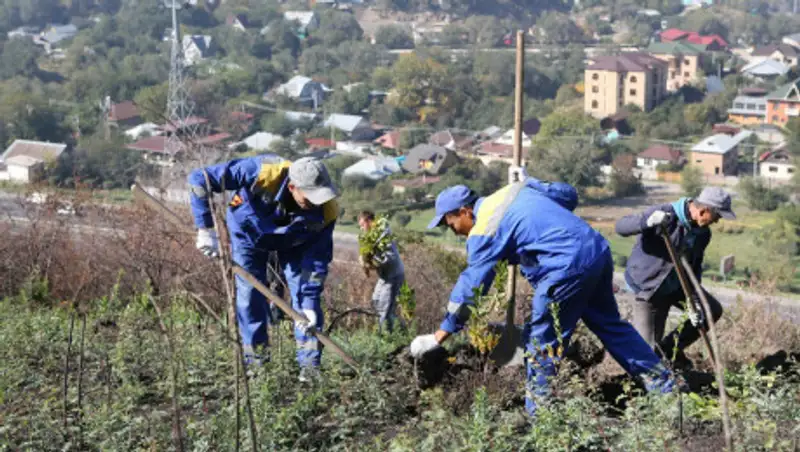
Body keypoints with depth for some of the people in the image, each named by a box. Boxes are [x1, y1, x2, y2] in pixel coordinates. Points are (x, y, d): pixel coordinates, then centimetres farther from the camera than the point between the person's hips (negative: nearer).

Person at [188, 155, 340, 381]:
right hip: (248, 233, -1)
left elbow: (317, 259, -25)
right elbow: (199, 178, -38)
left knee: (305, 293, -9)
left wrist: (309, 302, -30)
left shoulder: (326, 212, -35)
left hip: (294, 242, 1)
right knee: (249, 297, -4)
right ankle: (256, 362, 11)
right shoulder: (260, 172, -44)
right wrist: (205, 229, -38)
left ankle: (310, 365, 1)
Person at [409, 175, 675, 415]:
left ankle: (538, 412, 14)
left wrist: (438, 337, -1)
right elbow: (568, 193, 23)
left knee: (541, 341, 4)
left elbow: (471, 287, -6)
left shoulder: (484, 229, -5)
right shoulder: (517, 190, 18)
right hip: (598, 250, 9)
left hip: (570, 267, -9)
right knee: (610, 324, 22)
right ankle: (663, 383, 30)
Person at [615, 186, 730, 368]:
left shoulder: (703, 233, -4)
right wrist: (648, 221, -47)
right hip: (648, 287, -7)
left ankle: (670, 347, 16)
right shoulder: (663, 214, -24)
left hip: (677, 285, 7)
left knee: (713, 310, 6)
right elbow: (621, 226, -26)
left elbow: (695, 267, 0)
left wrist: (693, 301, -14)